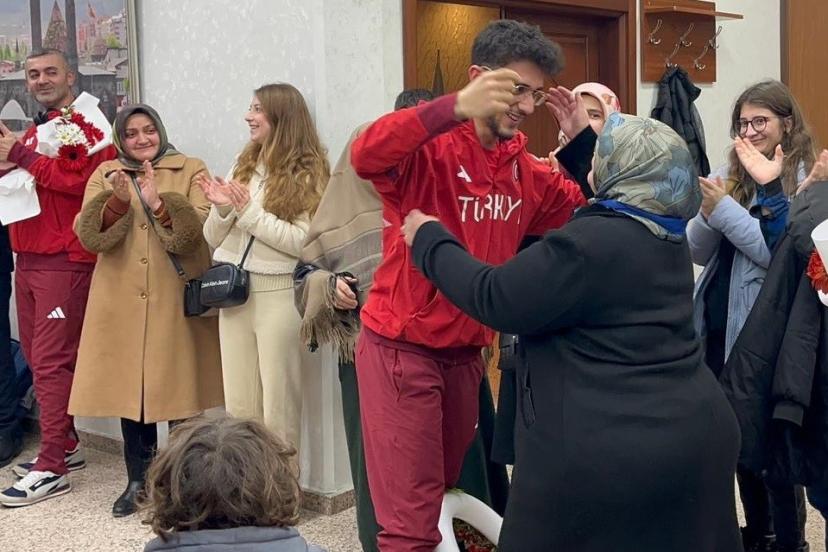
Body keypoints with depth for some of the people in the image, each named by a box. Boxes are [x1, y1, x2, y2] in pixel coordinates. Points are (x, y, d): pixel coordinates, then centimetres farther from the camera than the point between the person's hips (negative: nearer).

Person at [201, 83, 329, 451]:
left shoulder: (307, 173, -5)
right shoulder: (242, 166, 11)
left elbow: (305, 242, -16)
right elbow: (214, 239, 12)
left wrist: (249, 212, -14)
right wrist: (222, 209, -8)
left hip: (279, 295, -6)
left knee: (278, 407, 2)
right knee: (238, 407, 11)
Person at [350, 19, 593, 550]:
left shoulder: (526, 169, 7)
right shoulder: (431, 146, -15)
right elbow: (366, 156, -35)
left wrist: (583, 140, -1)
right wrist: (458, 106, -45)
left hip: (467, 351, 7)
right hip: (402, 348, -7)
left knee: (451, 492, 22)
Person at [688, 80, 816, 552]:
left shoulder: (804, 180, -8)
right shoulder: (727, 175, 9)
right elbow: (698, 252, 5)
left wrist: (725, 210, -20)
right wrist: (708, 214, -13)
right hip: (719, 325, 6)